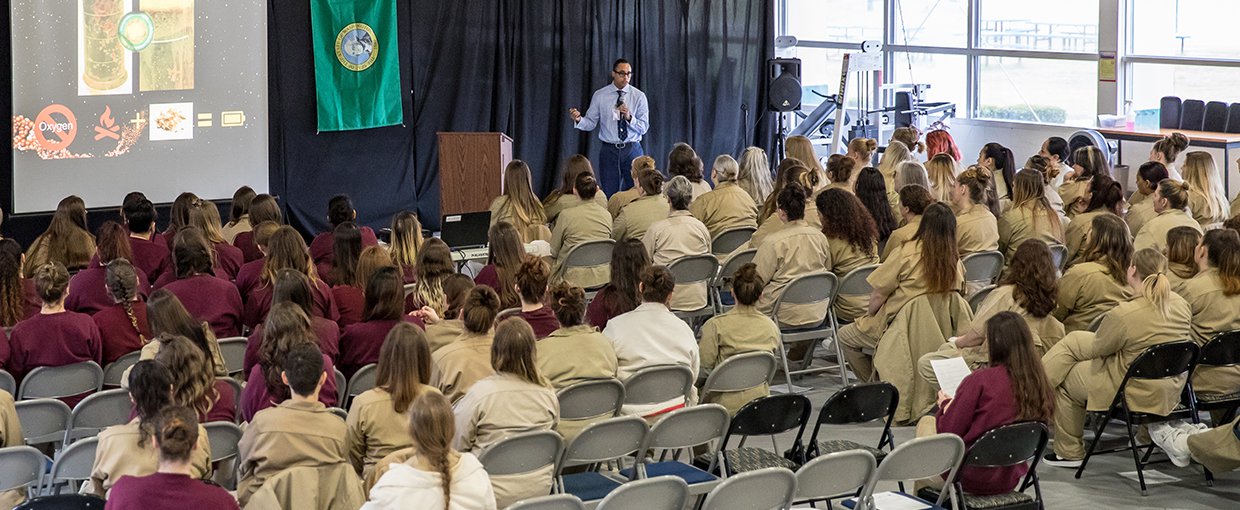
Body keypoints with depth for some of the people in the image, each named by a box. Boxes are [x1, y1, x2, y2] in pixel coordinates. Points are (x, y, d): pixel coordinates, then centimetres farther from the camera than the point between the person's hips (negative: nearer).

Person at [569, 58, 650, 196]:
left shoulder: (639, 96, 1)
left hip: (632, 150, 0)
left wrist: (629, 117, -21)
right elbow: (591, 123, 0)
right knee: (610, 194, 2)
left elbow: (644, 128, -3)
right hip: (609, 151, 0)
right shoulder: (599, 96, 1)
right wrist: (578, 119, -21)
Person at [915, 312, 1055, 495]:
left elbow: (949, 431, -16)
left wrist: (945, 405, 6)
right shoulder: (1041, 385, -7)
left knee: (926, 423, 23)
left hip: (973, 478, -6)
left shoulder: (980, 380, -23)